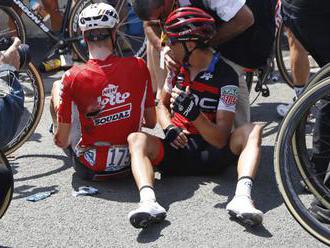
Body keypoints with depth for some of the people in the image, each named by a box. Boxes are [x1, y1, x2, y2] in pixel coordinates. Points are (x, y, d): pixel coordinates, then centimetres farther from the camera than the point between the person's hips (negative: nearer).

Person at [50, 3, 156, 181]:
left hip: (89, 169, -2)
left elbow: (61, 142, -13)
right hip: (129, 164, 2)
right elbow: (151, 122, -2)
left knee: (57, 86, 14)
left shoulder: (73, 78, -19)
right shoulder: (139, 67, -12)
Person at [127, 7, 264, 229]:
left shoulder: (226, 77, -12)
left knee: (253, 131, -28)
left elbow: (221, 139, -17)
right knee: (136, 139, -24)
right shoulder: (178, 66, 5)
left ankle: (242, 197, -49)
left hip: (212, 153, -4)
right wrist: (170, 129, -5)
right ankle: (149, 202, -47)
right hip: (178, 146, 4)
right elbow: (163, 105, 18)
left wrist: (193, 112, -34)